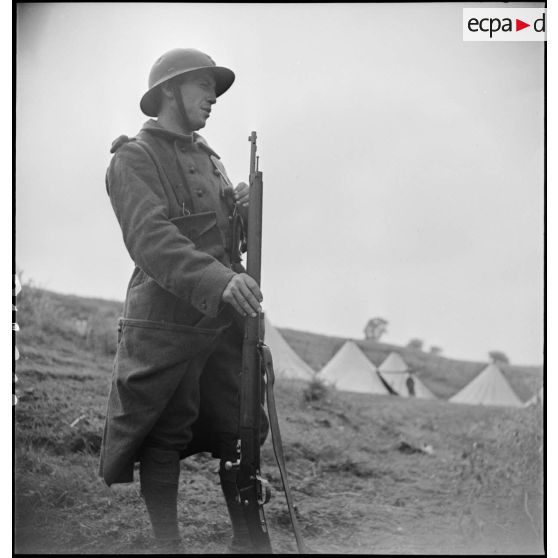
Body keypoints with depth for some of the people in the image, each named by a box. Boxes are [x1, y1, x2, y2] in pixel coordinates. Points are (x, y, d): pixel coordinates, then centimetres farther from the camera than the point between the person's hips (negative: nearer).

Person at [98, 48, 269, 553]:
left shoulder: (207, 156, 19)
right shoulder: (134, 159, -6)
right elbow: (151, 239, -22)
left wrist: (245, 210, 1)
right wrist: (218, 280, -35)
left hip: (226, 321, 7)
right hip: (166, 326, -7)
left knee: (241, 431, 9)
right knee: (163, 440, 1)